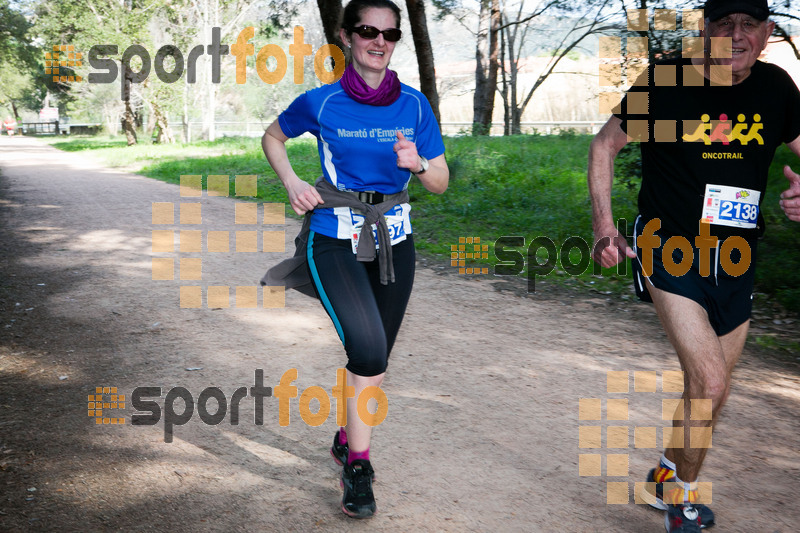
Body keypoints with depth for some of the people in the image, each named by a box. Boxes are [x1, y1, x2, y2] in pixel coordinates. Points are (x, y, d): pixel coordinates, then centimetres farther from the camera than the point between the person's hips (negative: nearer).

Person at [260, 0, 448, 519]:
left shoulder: (413, 104, 1)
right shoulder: (321, 102, -5)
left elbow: (441, 182, 5)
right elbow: (273, 137, 13)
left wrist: (417, 163, -16)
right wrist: (292, 183, -3)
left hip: (393, 242, 4)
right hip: (334, 240, -3)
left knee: (375, 356, 13)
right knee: (367, 346, -21)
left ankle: (347, 439, 38)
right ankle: (359, 463, -4)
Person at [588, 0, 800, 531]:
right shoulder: (664, 82, -10)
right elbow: (605, 145, 0)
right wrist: (604, 226, -9)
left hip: (735, 262, 5)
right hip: (670, 251, -5)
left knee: (712, 392, 15)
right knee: (709, 381, -16)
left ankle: (666, 478, 40)